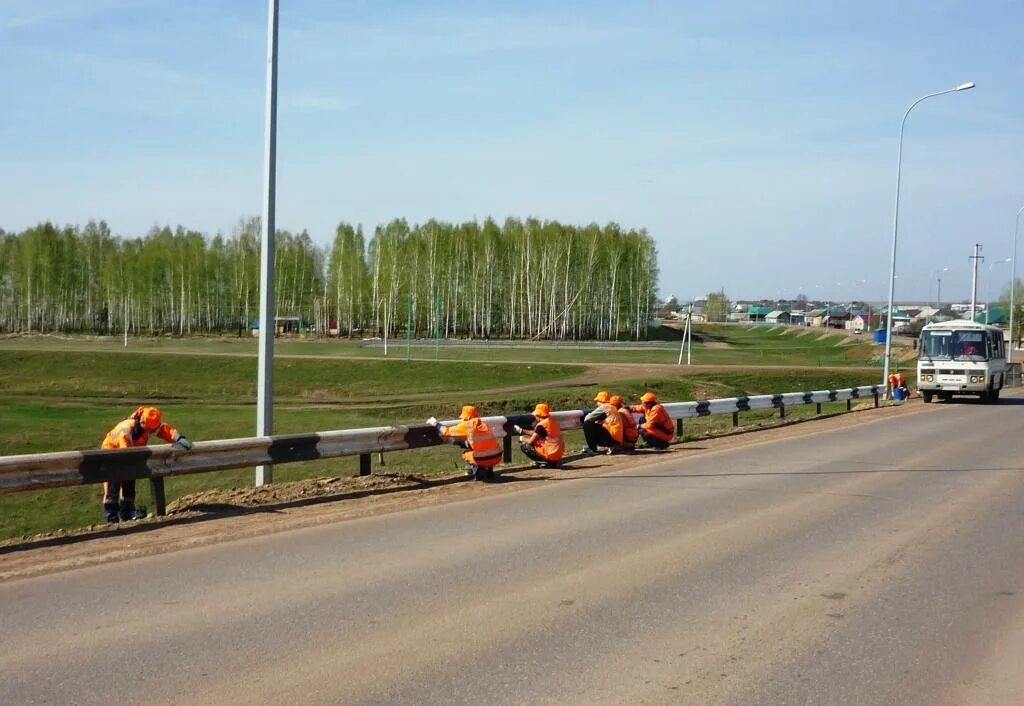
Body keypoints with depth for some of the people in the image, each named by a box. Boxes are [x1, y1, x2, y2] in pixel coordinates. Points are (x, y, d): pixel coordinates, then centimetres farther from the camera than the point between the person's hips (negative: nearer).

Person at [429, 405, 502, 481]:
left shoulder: (466, 425, -3)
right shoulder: (484, 423, 13)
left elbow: (447, 432, 7)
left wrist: (435, 424, 22)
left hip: (482, 460, -5)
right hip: (497, 458, 5)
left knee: (465, 454, 23)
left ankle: (478, 471, 5)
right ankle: (489, 471, 22)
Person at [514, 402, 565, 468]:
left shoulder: (541, 425, -15)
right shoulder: (553, 422, 11)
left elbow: (530, 441, -12)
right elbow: (536, 433, 23)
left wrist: (523, 439, 11)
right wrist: (522, 430, 27)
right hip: (559, 454, 8)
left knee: (524, 445, 0)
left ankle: (543, 462, -6)